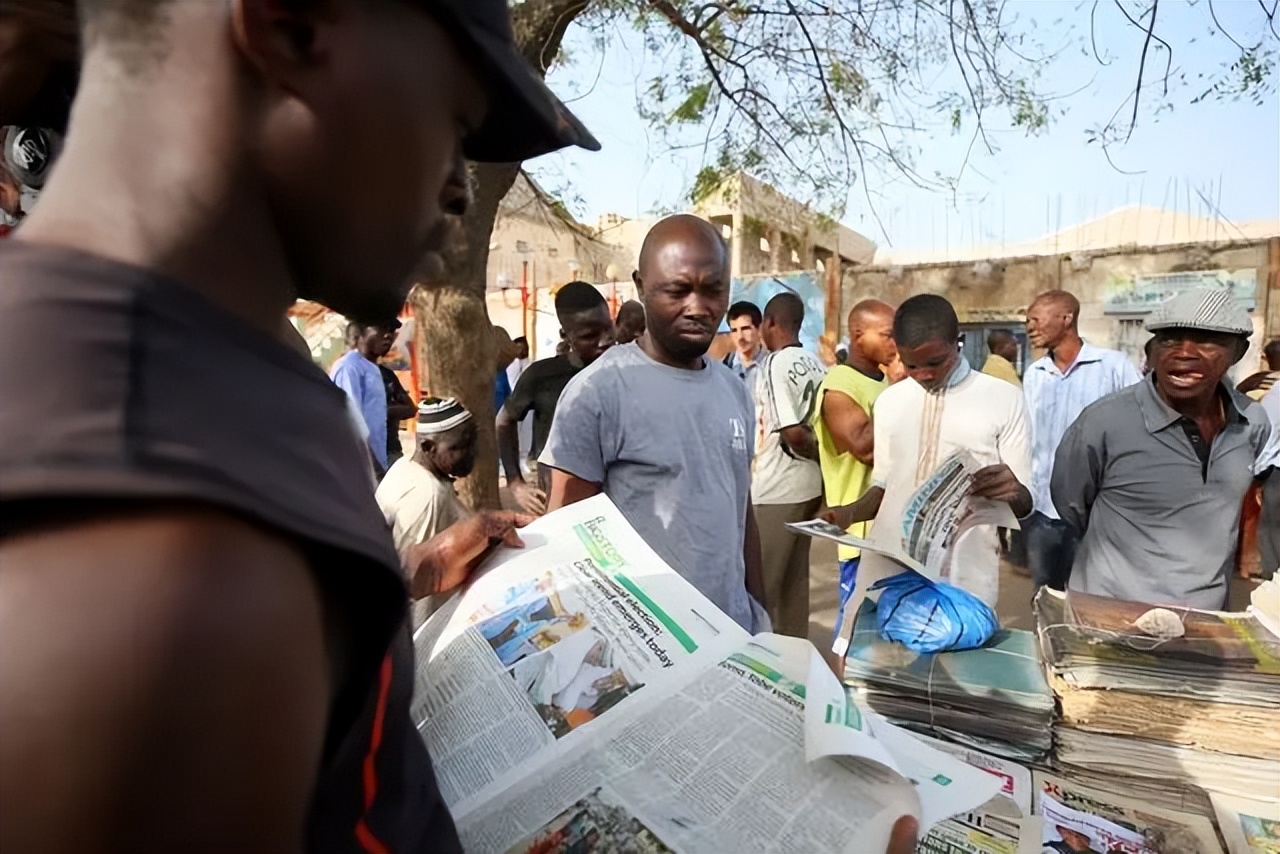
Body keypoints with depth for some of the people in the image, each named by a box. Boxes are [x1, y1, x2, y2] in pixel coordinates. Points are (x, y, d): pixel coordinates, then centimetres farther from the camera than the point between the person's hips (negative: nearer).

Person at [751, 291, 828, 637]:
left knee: (760, 583, 5)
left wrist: (818, 454, -4)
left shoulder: (773, 365, -15)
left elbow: (792, 433, -20)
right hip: (809, 486, 8)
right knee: (795, 580, 17)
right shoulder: (816, 365, 7)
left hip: (775, 490, -8)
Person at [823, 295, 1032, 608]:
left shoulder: (1005, 399, -2)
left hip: (964, 580, -2)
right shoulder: (889, 401, 9)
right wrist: (850, 512, -5)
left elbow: (1025, 502, -1)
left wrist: (1012, 492, -23)